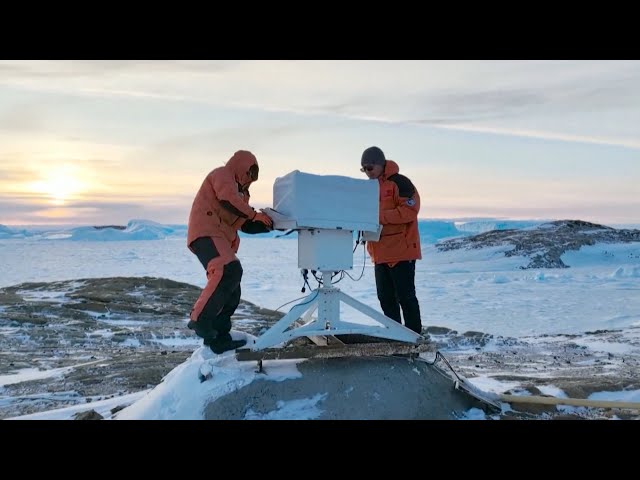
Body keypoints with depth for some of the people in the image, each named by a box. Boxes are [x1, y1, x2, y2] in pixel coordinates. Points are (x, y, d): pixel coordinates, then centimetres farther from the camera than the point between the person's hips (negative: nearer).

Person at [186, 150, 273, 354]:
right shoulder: (222, 174, 3)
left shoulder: (239, 190, 30)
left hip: (219, 239, 10)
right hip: (206, 234, -10)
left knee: (231, 292, 5)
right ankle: (199, 318, -27)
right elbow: (228, 200, -18)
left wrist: (269, 224, 11)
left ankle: (219, 338, 9)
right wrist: (254, 214, -12)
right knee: (228, 271, -31)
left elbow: (246, 225, 25)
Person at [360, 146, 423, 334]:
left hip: (401, 251, -8)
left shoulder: (399, 182, -10)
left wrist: (380, 216, -22)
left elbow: (409, 210, -19)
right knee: (386, 297, 12)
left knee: (405, 296, -3)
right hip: (380, 253, 8)